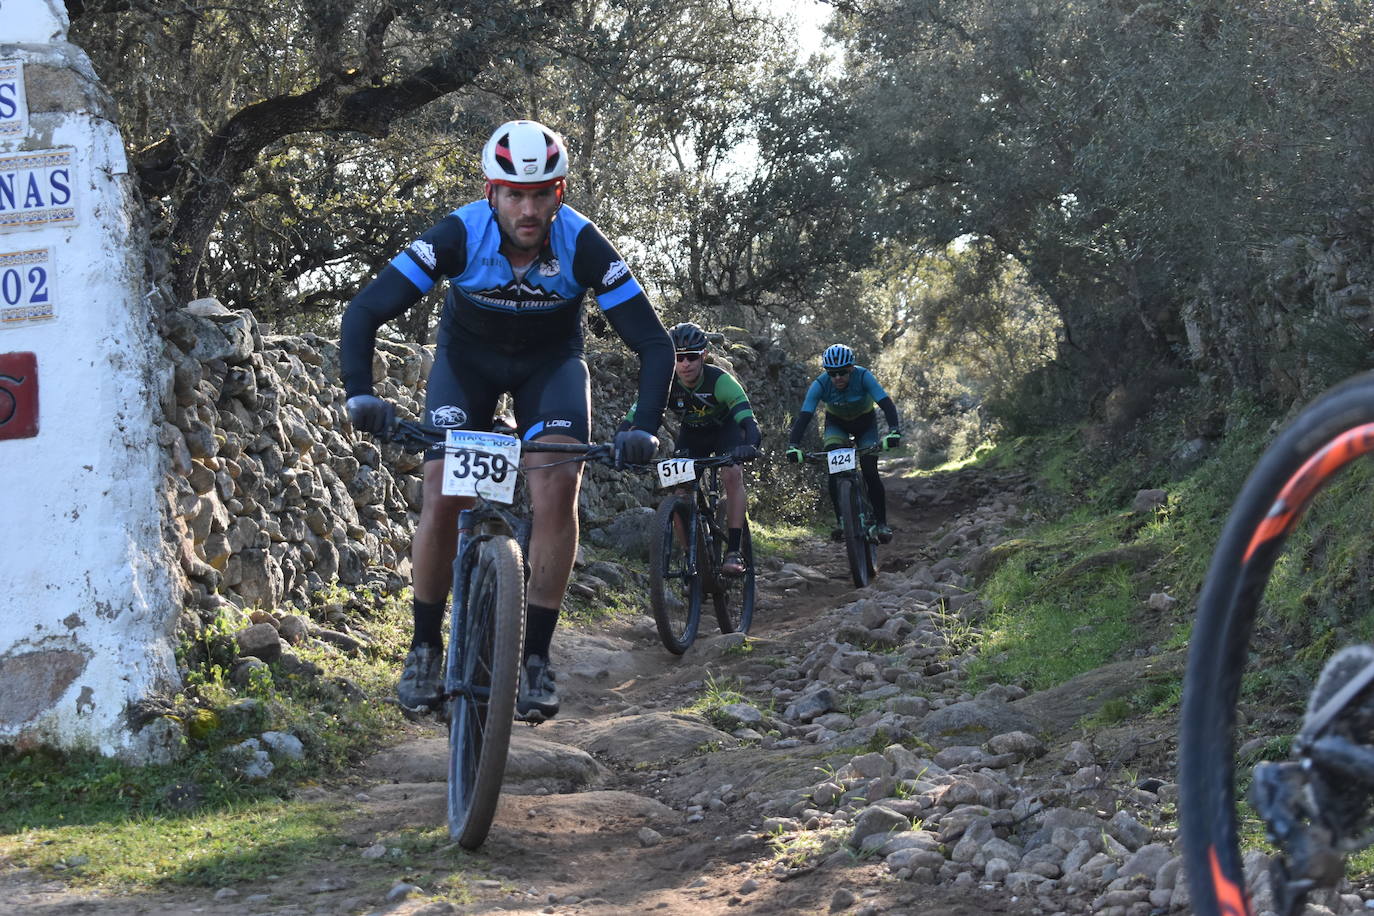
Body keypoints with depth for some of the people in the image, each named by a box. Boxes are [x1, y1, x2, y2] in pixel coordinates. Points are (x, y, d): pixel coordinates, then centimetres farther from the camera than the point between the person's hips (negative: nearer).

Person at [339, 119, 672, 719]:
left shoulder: (583, 244, -29)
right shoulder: (459, 235, -30)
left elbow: (653, 342, -26)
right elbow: (363, 312, -29)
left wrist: (645, 428, -41)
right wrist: (360, 395, -45)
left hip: (550, 361, 0)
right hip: (467, 355, 0)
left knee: (557, 491, -22)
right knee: (441, 500, -14)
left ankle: (536, 656, -11)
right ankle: (425, 647, 6)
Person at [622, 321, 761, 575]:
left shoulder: (720, 380, -35)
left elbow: (748, 421, -45)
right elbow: (632, 418, -31)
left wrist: (749, 446, -67)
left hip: (725, 428, -3)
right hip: (692, 433, 3)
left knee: (732, 475, -28)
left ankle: (734, 552, -25)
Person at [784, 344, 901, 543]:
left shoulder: (863, 376, -32)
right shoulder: (820, 384, -29)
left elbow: (886, 404, -40)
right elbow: (804, 416, -35)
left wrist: (894, 430, -57)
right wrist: (793, 446, -49)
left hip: (865, 422, -1)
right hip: (836, 423, 1)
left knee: (870, 472, -15)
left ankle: (881, 522, 0)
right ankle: (841, 520, -14)